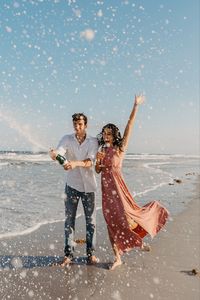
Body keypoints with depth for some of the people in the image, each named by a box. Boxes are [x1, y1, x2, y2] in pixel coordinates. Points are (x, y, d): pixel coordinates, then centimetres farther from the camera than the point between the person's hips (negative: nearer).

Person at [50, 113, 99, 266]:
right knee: (69, 220, 4)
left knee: (91, 220, 7)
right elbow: (59, 152, -19)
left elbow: (90, 161, -18)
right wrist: (54, 154, -44)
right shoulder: (67, 139, -1)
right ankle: (69, 254, 16)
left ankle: (91, 252, 22)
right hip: (72, 185, 1)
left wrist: (75, 163, -38)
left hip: (88, 186, 0)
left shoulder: (93, 141, -3)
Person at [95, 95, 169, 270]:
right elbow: (97, 170, 13)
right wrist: (98, 160, -9)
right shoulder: (102, 150, 10)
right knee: (112, 222, 10)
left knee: (126, 215, -5)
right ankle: (117, 258, 22)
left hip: (117, 188, -5)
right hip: (106, 189, 5)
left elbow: (129, 127, -13)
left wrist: (136, 106, -19)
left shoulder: (120, 148, -5)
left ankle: (140, 242, 28)